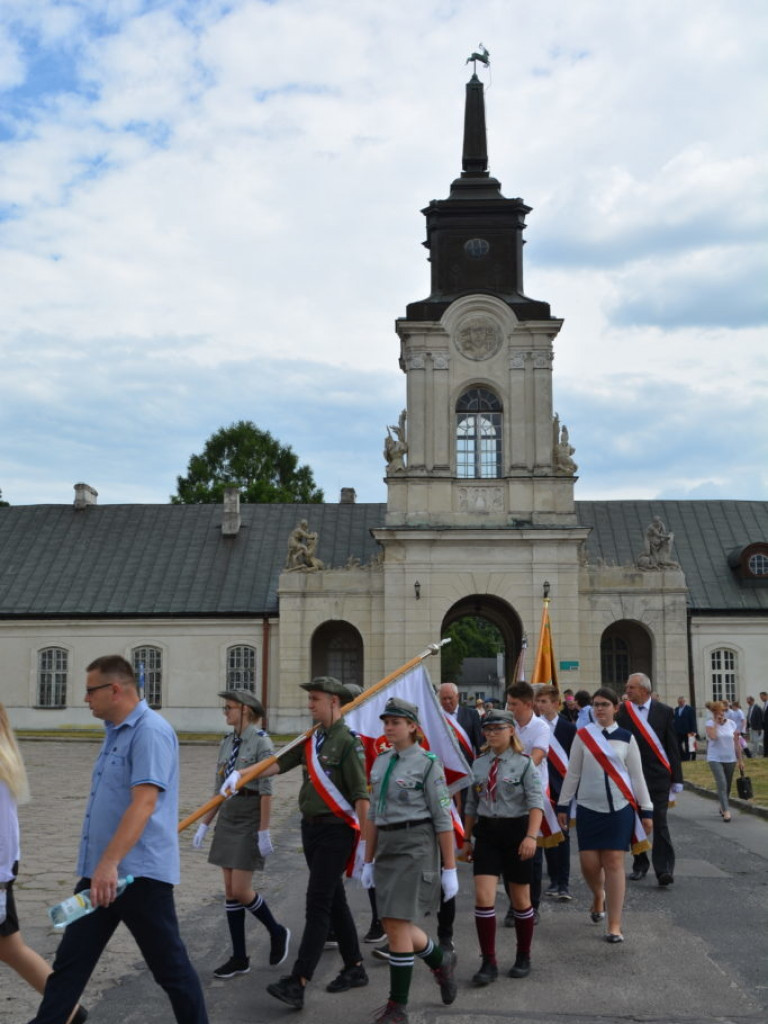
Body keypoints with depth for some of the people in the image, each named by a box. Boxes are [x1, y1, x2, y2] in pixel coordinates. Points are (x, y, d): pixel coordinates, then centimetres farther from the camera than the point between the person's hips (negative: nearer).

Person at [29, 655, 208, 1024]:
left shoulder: (151, 731, -17)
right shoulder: (115, 731, 14)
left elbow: (144, 803, -26)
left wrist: (110, 863, -31)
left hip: (139, 873, -9)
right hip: (99, 872, 9)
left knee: (170, 966, 4)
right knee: (69, 963, 10)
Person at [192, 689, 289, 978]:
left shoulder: (261, 742, -12)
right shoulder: (227, 742, 10)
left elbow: (266, 791, -16)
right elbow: (219, 789, 14)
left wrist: (264, 832, -19)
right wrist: (204, 824, 13)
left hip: (250, 820, -8)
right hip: (227, 819, 8)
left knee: (241, 891, -8)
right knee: (230, 892, 8)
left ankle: (276, 932, 18)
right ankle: (239, 958, 17)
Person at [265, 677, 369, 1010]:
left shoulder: (348, 741, -14)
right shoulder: (311, 739, 9)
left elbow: (361, 795, -16)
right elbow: (280, 763, -1)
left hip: (335, 832, -8)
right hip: (310, 828, 8)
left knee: (318, 904, -8)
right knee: (334, 900, 15)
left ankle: (297, 984, -9)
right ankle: (355, 968, 28)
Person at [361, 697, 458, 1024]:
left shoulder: (427, 763, -9)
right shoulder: (381, 761, 10)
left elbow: (443, 819, -9)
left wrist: (450, 869, -10)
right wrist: (368, 861, 14)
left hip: (416, 847, -7)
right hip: (387, 848, 7)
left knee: (397, 925, -9)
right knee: (394, 925, 11)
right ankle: (441, 960, 38)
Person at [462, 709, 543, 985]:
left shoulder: (524, 763, -6)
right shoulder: (479, 764, 7)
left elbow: (536, 803, -14)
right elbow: (472, 805, 15)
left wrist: (531, 837, -26)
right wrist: (467, 840, 16)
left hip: (516, 831, -3)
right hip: (486, 833, 3)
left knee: (520, 899, 9)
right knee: (483, 897, -8)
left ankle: (523, 958, 28)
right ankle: (488, 963, 1)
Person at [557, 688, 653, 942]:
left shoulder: (626, 737, 2)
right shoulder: (582, 735, 1)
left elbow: (637, 775, 5)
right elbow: (572, 773, 6)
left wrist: (646, 810, 3)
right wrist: (563, 805, 6)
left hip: (620, 808, -1)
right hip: (589, 807, 1)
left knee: (614, 863, -3)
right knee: (589, 863, -1)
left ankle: (615, 926, 4)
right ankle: (599, 895, 33)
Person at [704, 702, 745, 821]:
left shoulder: (731, 723, 2)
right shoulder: (710, 723, -6)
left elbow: (737, 742, 6)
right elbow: (713, 736, -26)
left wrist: (740, 759, 6)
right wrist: (715, 721, -17)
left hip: (730, 759, 3)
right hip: (715, 759, -3)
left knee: (727, 786, 12)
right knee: (722, 784, -16)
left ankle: (722, 808, 32)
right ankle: (726, 811, -16)